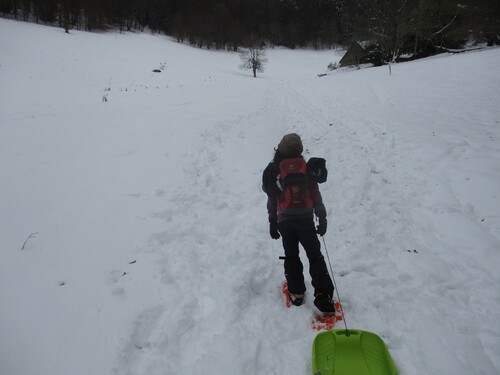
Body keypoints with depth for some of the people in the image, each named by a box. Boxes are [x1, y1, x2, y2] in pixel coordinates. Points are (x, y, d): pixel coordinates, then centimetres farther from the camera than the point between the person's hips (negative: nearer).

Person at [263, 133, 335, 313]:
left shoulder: (272, 170, 1)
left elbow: (271, 198, 4)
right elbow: (315, 195, -5)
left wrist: (273, 222, 12)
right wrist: (322, 218, 1)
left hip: (284, 220, 2)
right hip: (305, 218, -2)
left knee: (291, 256, 16)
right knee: (315, 256, 7)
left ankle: (296, 292, 19)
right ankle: (322, 294, -1)